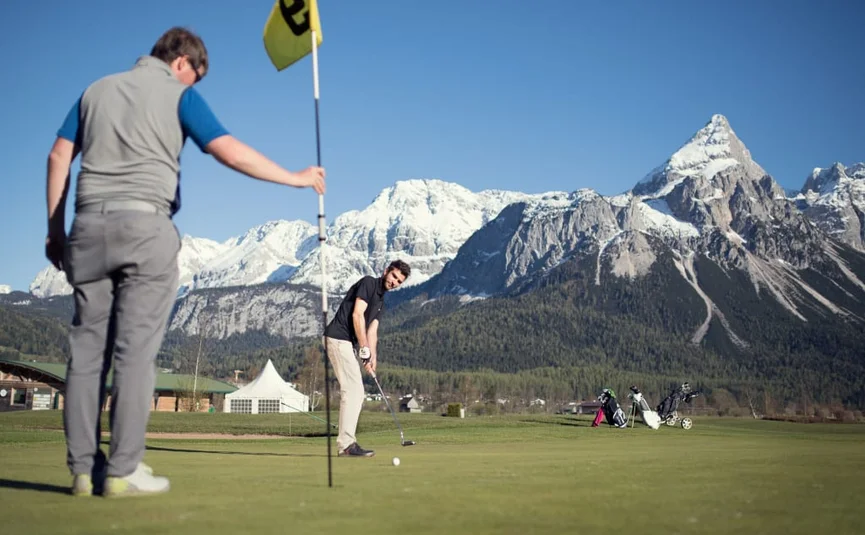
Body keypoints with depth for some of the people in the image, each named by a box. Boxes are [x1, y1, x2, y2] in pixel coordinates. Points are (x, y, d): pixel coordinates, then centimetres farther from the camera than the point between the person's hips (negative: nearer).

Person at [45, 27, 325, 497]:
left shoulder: (96, 89, 20)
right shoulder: (178, 94, 4)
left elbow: (59, 157, 14)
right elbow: (229, 151, -8)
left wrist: (55, 228, 15)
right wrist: (295, 178, 0)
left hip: (89, 225, 5)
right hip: (145, 225, -5)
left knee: (87, 347, 5)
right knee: (135, 348, -5)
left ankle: (82, 468, 5)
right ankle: (122, 471, -5)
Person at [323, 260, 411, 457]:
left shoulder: (380, 301, 20)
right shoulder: (368, 282, -7)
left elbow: (372, 332, 13)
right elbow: (357, 315, -17)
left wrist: (372, 359, 1)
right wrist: (365, 348, -16)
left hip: (347, 343, 10)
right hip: (339, 338, -10)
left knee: (355, 393, 10)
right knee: (352, 391, -12)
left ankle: (346, 443, 13)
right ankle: (346, 444, -10)